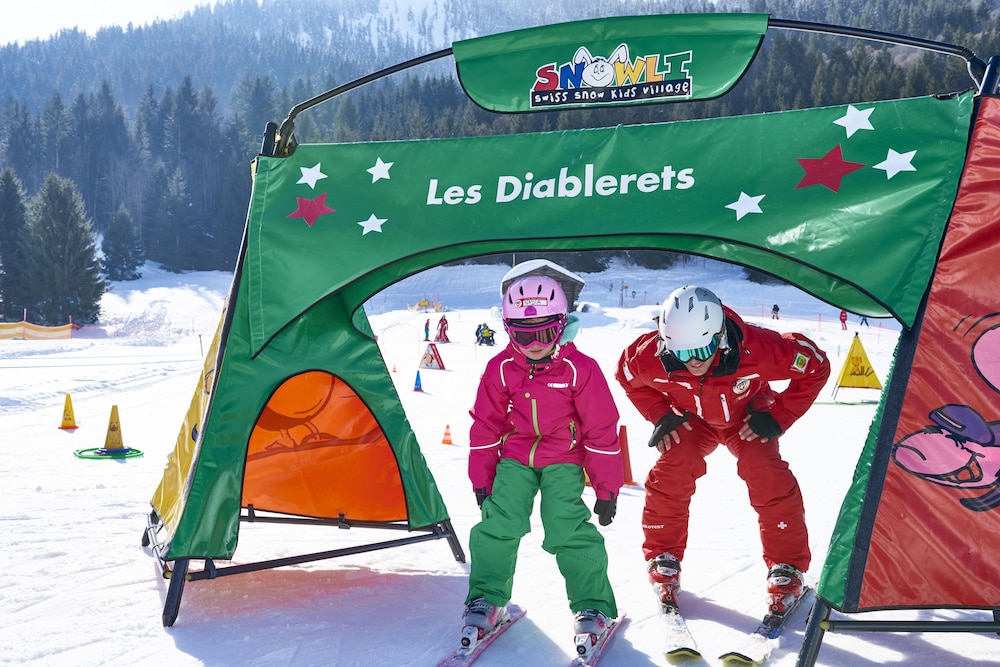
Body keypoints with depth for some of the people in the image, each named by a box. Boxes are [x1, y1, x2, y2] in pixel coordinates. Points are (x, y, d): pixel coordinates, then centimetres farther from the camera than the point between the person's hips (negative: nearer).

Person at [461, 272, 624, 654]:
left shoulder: (580, 369, -12)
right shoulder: (500, 369, -4)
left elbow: (602, 432, -6)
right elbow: (486, 427, 6)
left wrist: (606, 489, -4)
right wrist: (481, 480, 7)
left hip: (564, 459, -3)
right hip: (515, 456, 3)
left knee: (568, 530, -14)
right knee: (498, 522, -11)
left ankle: (593, 606, 1)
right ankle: (486, 599, 6)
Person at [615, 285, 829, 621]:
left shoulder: (757, 348, -41)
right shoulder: (651, 356, -34)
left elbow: (816, 366, -23)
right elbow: (626, 375, -7)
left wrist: (779, 417, -23)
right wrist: (660, 415, -15)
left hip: (747, 419, -1)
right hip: (692, 420, 1)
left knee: (768, 479, -20)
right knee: (669, 476, -18)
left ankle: (787, 568, -3)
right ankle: (662, 559, 4)